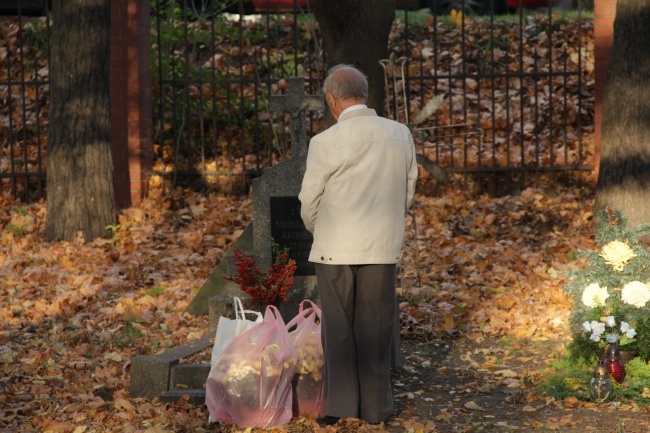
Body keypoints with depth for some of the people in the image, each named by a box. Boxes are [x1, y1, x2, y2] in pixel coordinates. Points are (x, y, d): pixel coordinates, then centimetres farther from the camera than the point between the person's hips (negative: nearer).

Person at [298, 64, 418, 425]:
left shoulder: (326, 142, -12)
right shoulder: (401, 135, -2)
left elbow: (309, 204, -2)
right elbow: (408, 194, 8)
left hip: (335, 247, -2)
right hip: (383, 247, 3)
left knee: (338, 328, 9)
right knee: (375, 328, 11)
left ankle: (339, 406, 10)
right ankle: (375, 407, 15)